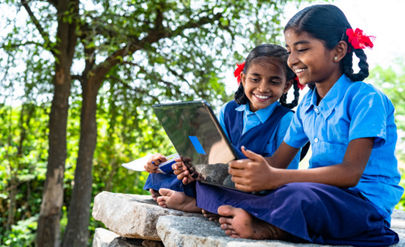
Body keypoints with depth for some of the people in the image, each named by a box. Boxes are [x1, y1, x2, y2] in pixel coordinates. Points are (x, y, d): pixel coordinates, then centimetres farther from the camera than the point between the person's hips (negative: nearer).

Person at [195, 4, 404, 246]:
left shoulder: (366, 98, -10)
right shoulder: (307, 105, 16)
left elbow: (351, 172, -22)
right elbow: (278, 161, 17)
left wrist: (274, 178, -34)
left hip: (366, 202, -8)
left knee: (298, 197, -42)